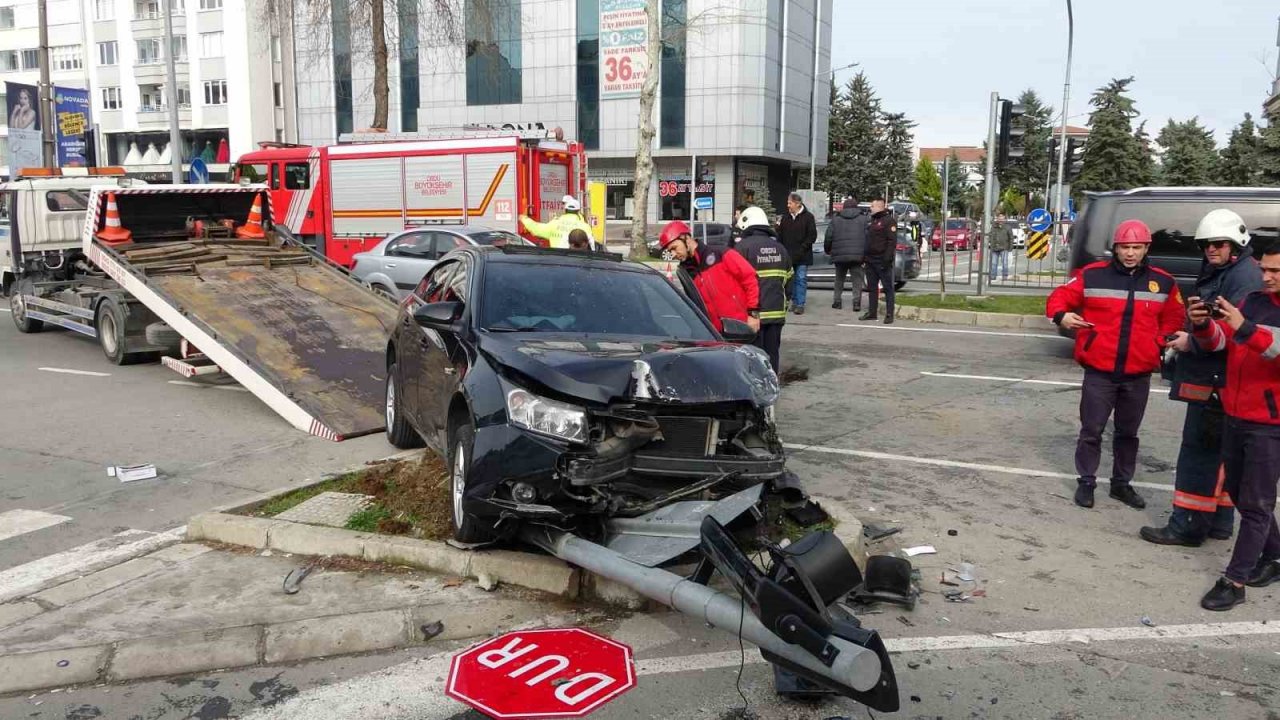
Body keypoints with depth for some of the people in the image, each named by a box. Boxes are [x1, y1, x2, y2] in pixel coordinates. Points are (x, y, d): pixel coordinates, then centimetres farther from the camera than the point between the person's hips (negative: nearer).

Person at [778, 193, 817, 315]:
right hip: (788, 254, 4)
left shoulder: (808, 217, -4)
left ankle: (800, 304, -1)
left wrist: (802, 248, -13)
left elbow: (812, 236, -6)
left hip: (802, 256, -4)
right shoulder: (785, 216, 10)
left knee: (801, 279, -3)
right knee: (789, 279, 7)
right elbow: (780, 234, 14)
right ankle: (794, 302, 17)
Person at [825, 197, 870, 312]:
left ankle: (837, 301, 16)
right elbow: (869, 236, -5)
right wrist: (866, 253, 0)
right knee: (857, 280, 4)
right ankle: (857, 301, -8)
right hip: (857, 255, -1)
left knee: (839, 279, 17)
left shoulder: (835, 220, 7)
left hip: (839, 255, 1)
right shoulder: (864, 219, 4)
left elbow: (828, 237, 5)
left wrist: (827, 250, 22)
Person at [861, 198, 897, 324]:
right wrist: (864, 259, 17)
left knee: (888, 288, -4)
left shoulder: (889, 221, -8)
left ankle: (889, 314, -3)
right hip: (870, 261, 9)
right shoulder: (871, 222, 19)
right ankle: (872, 312, 18)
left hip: (882, 261, -9)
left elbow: (892, 241, -16)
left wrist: (887, 258, -23)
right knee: (871, 288, 11)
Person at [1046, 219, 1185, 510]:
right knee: (1091, 431, 4)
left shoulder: (1163, 282, 4)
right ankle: (1086, 482, 19)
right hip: (1099, 371, -3)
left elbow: (1173, 317, 18)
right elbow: (1059, 297, -2)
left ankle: (1122, 483, 30)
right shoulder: (1092, 275, -6)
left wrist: (1160, 341, 4)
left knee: (1128, 432, 16)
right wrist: (1061, 315, -22)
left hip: (1138, 375, 3)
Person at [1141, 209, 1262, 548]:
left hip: (1218, 381, -11)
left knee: (1200, 450, -7)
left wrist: (1192, 342, -18)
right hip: (1208, 377, 11)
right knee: (1216, 452, 17)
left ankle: (1189, 525, -1)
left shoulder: (1245, 276, -14)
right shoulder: (1218, 273, 18)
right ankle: (1219, 521, 28)